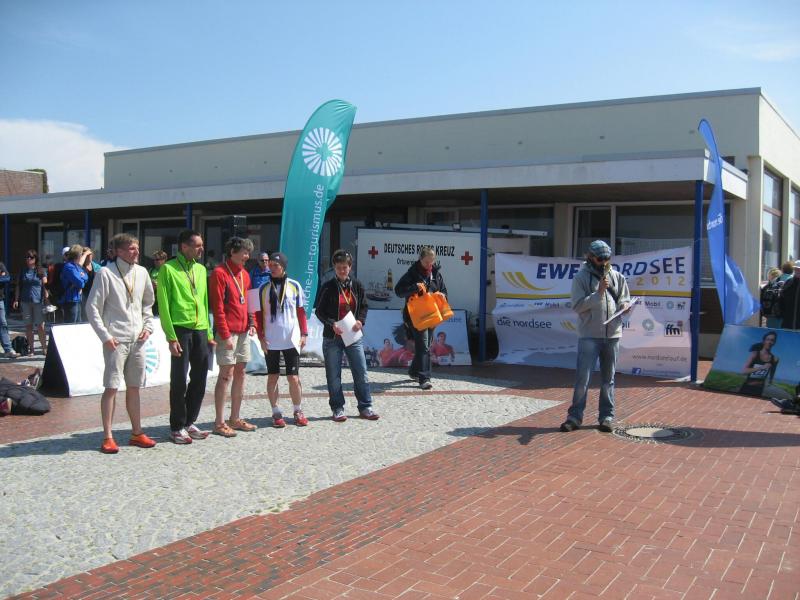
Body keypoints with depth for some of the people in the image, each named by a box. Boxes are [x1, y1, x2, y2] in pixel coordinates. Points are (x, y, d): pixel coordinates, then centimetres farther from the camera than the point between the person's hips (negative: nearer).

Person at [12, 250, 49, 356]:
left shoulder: (41, 270, 4)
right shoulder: (23, 271, 11)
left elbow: (45, 285, 2)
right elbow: (18, 286, 13)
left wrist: (46, 298, -7)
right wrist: (16, 299, 7)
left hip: (38, 301, -3)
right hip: (25, 301, 3)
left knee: (40, 326, -4)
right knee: (28, 326, 5)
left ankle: (44, 348, 4)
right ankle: (31, 348, 11)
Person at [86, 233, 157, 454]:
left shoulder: (141, 272, 9)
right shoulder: (106, 273, -7)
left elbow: (148, 302, 21)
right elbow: (92, 307, -7)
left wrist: (148, 326, 8)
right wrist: (105, 336, -12)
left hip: (137, 339, 5)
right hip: (116, 340, -5)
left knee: (134, 387, 12)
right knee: (111, 387, -5)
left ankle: (137, 433, 20)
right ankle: (107, 437, 2)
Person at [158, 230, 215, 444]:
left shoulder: (201, 269, 15)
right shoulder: (168, 269, -4)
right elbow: (164, 305, -7)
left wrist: (208, 333, 13)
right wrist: (171, 337, -13)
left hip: (200, 330, 6)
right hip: (181, 330, -6)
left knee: (199, 379, 9)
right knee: (179, 380, -1)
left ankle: (189, 422, 22)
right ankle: (177, 427, 11)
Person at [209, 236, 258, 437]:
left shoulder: (244, 274, 16)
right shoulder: (219, 273, -9)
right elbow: (217, 307, -14)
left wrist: (252, 323, 8)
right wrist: (225, 335, -17)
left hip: (243, 331, 8)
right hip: (228, 332, -8)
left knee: (240, 373, 10)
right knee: (226, 374, -7)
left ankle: (235, 419, 18)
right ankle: (219, 423, -2)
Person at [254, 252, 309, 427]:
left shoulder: (294, 286, 2)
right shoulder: (263, 288, 3)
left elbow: (301, 311, 7)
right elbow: (258, 314, 5)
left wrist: (304, 334, 1)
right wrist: (261, 337, -2)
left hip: (291, 339, -1)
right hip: (270, 341, 1)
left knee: (293, 377, 0)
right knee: (272, 377, 7)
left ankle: (298, 411, 16)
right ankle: (276, 413, 17)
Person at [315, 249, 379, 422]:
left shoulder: (357, 286, 5)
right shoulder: (328, 287, -4)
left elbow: (363, 307, 11)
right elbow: (319, 311, -2)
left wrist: (360, 321, -8)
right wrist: (332, 324, -17)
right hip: (332, 337, -2)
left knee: (361, 372, 3)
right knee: (333, 375, 4)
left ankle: (365, 407, 14)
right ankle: (338, 409, 16)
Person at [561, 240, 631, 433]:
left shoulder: (617, 277, 10)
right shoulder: (581, 278, -2)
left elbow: (626, 300, 16)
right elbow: (577, 305, -11)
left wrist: (624, 305, -8)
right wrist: (598, 293, -20)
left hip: (612, 335, 4)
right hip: (589, 335, -4)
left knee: (608, 379, 11)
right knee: (582, 377, -5)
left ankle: (607, 416, 20)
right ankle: (575, 416, 3)